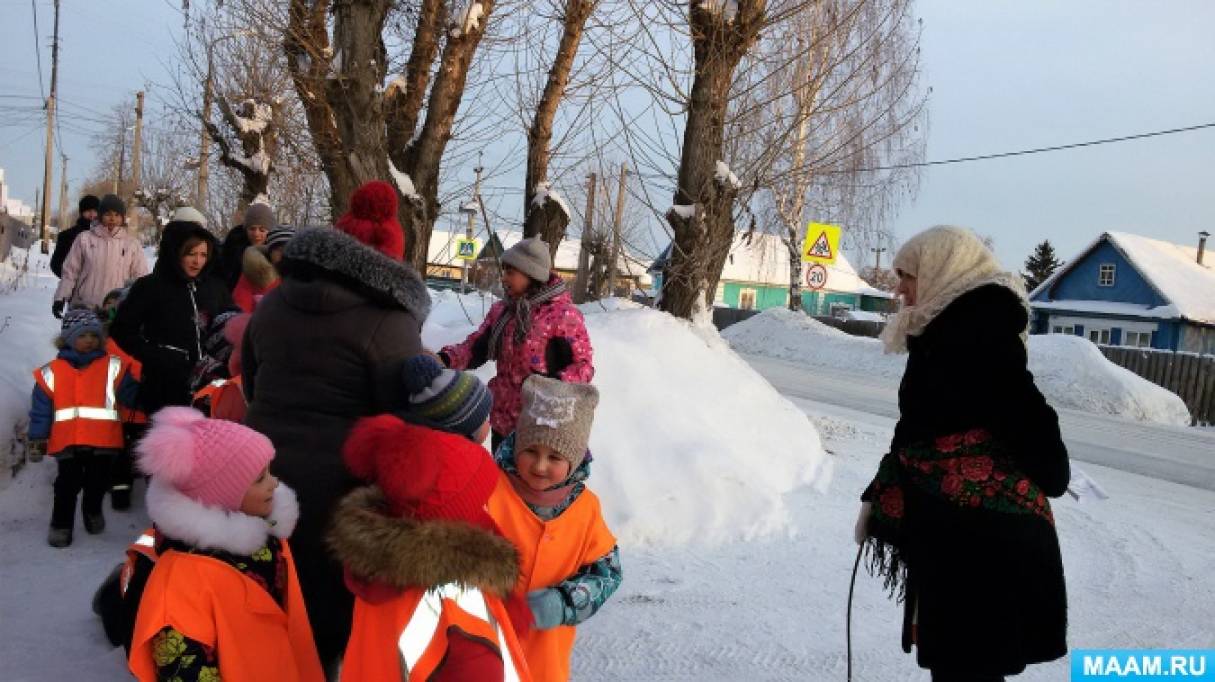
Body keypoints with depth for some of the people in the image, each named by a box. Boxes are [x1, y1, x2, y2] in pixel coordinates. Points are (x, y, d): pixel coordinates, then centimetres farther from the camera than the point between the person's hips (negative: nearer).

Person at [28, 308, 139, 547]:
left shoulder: (113, 367, 5)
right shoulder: (52, 372, 5)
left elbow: (132, 393, 1)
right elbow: (41, 408, 7)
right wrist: (38, 438, 7)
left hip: (103, 440, 1)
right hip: (67, 441, -1)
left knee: (98, 481, 10)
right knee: (68, 483, 1)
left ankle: (93, 511, 37)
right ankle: (61, 524, 17)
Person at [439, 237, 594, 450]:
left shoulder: (563, 315, -13)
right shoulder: (501, 310, 7)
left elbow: (583, 367, -12)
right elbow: (476, 348, 9)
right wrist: (446, 359, -10)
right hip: (502, 420, 7)